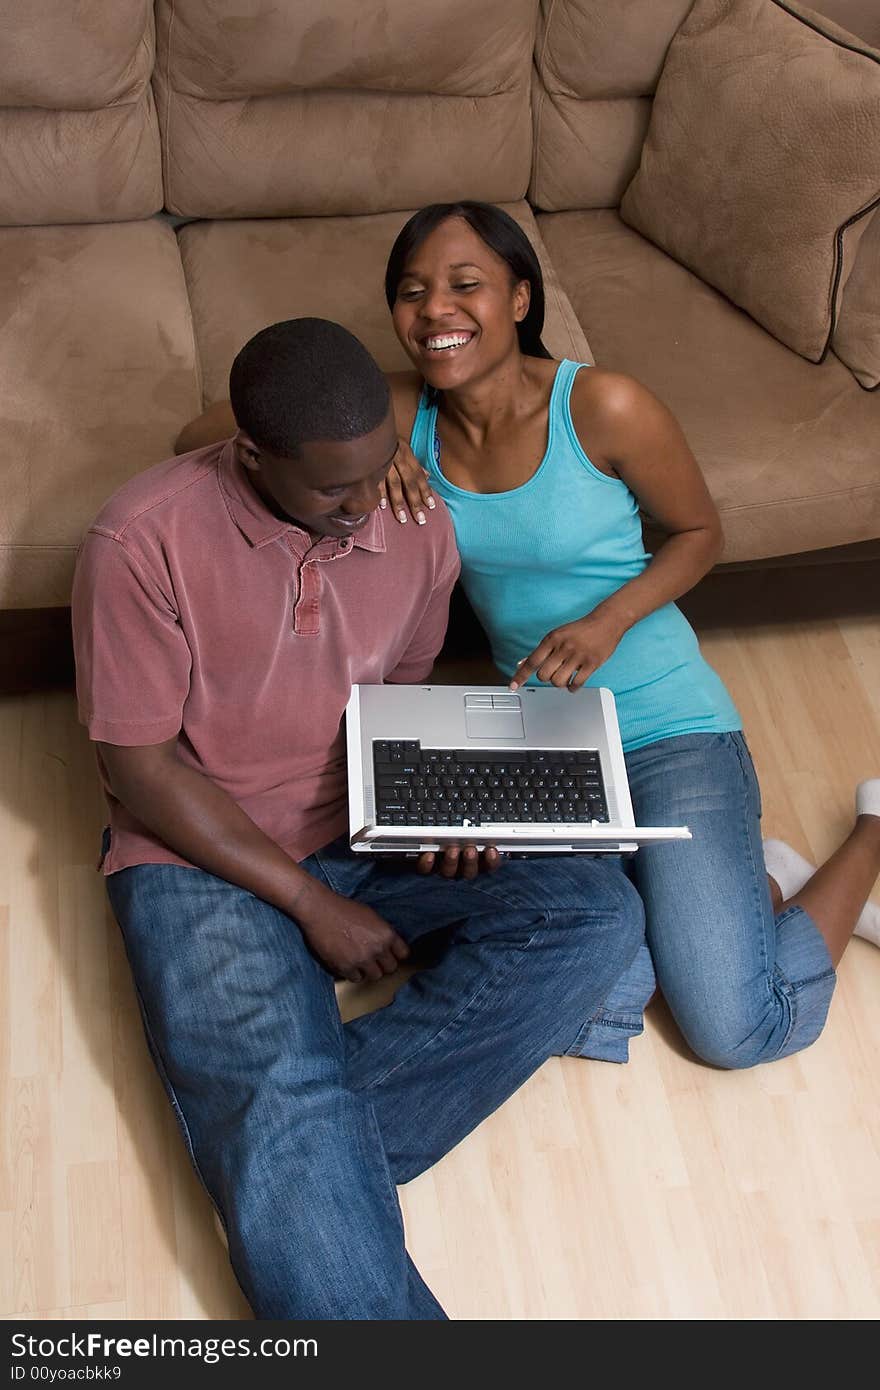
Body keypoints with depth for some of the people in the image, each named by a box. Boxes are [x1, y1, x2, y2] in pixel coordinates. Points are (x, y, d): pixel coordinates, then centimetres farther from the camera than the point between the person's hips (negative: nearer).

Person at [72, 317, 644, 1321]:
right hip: (202, 854, -5)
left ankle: (302, 1161, -24)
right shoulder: (142, 541, -17)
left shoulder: (418, 524, -2)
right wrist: (310, 904, -16)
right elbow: (139, 768, -13)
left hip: (367, 833, 5)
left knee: (597, 912, -17)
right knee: (280, 1091, -30)